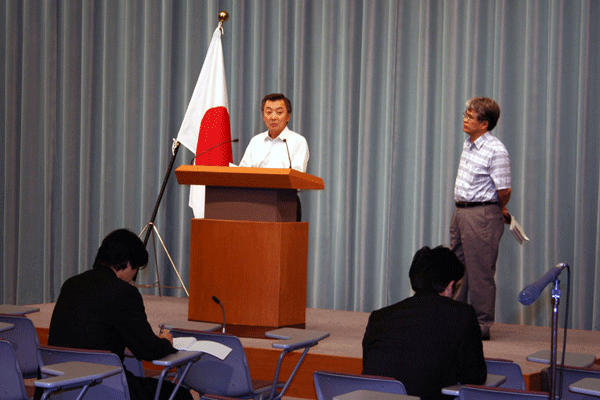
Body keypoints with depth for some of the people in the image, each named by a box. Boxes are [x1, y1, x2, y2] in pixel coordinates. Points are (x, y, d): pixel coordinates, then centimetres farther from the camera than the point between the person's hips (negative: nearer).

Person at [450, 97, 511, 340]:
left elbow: (504, 190, -16)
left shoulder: (496, 151, -17)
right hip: (460, 212, 9)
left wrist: (497, 211, 2)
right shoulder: (469, 144, 11)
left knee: (480, 272, -3)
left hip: (482, 215, -9)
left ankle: (482, 326, 5)